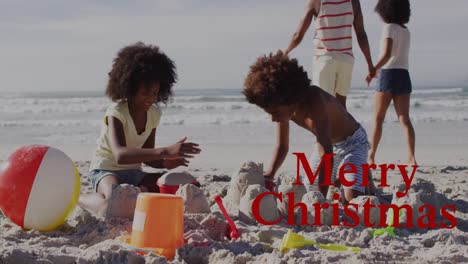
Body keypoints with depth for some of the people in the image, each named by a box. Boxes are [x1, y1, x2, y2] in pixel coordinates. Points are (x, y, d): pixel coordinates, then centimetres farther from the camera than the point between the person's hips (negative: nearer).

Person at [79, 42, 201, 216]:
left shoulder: (154, 113, 0)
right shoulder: (116, 112, -22)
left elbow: (146, 154, 9)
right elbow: (120, 155, -40)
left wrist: (165, 163, -16)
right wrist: (166, 151, -50)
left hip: (133, 172, 7)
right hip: (106, 170, -6)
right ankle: (79, 199, -8)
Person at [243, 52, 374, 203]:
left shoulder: (314, 101, -40)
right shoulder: (283, 108, -19)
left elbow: (326, 154, -44)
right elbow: (282, 146, -6)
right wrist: (269, 175, -24)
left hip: (353, 142, -6)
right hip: (328, 144, 7)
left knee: (351, 200, -23)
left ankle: (366, 183, 10)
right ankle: (336, 183, 30)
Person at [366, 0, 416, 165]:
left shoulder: (389, 28, -7)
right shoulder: (406, 31, 16)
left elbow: (387, 54, -20)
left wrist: (373, 71, -27)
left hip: (389, 75, -6)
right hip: (404, 76, 6)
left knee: (378, 119, 5)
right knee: (404, 119, -2)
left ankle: (371, 156, 8)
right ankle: (411, 157, -15)